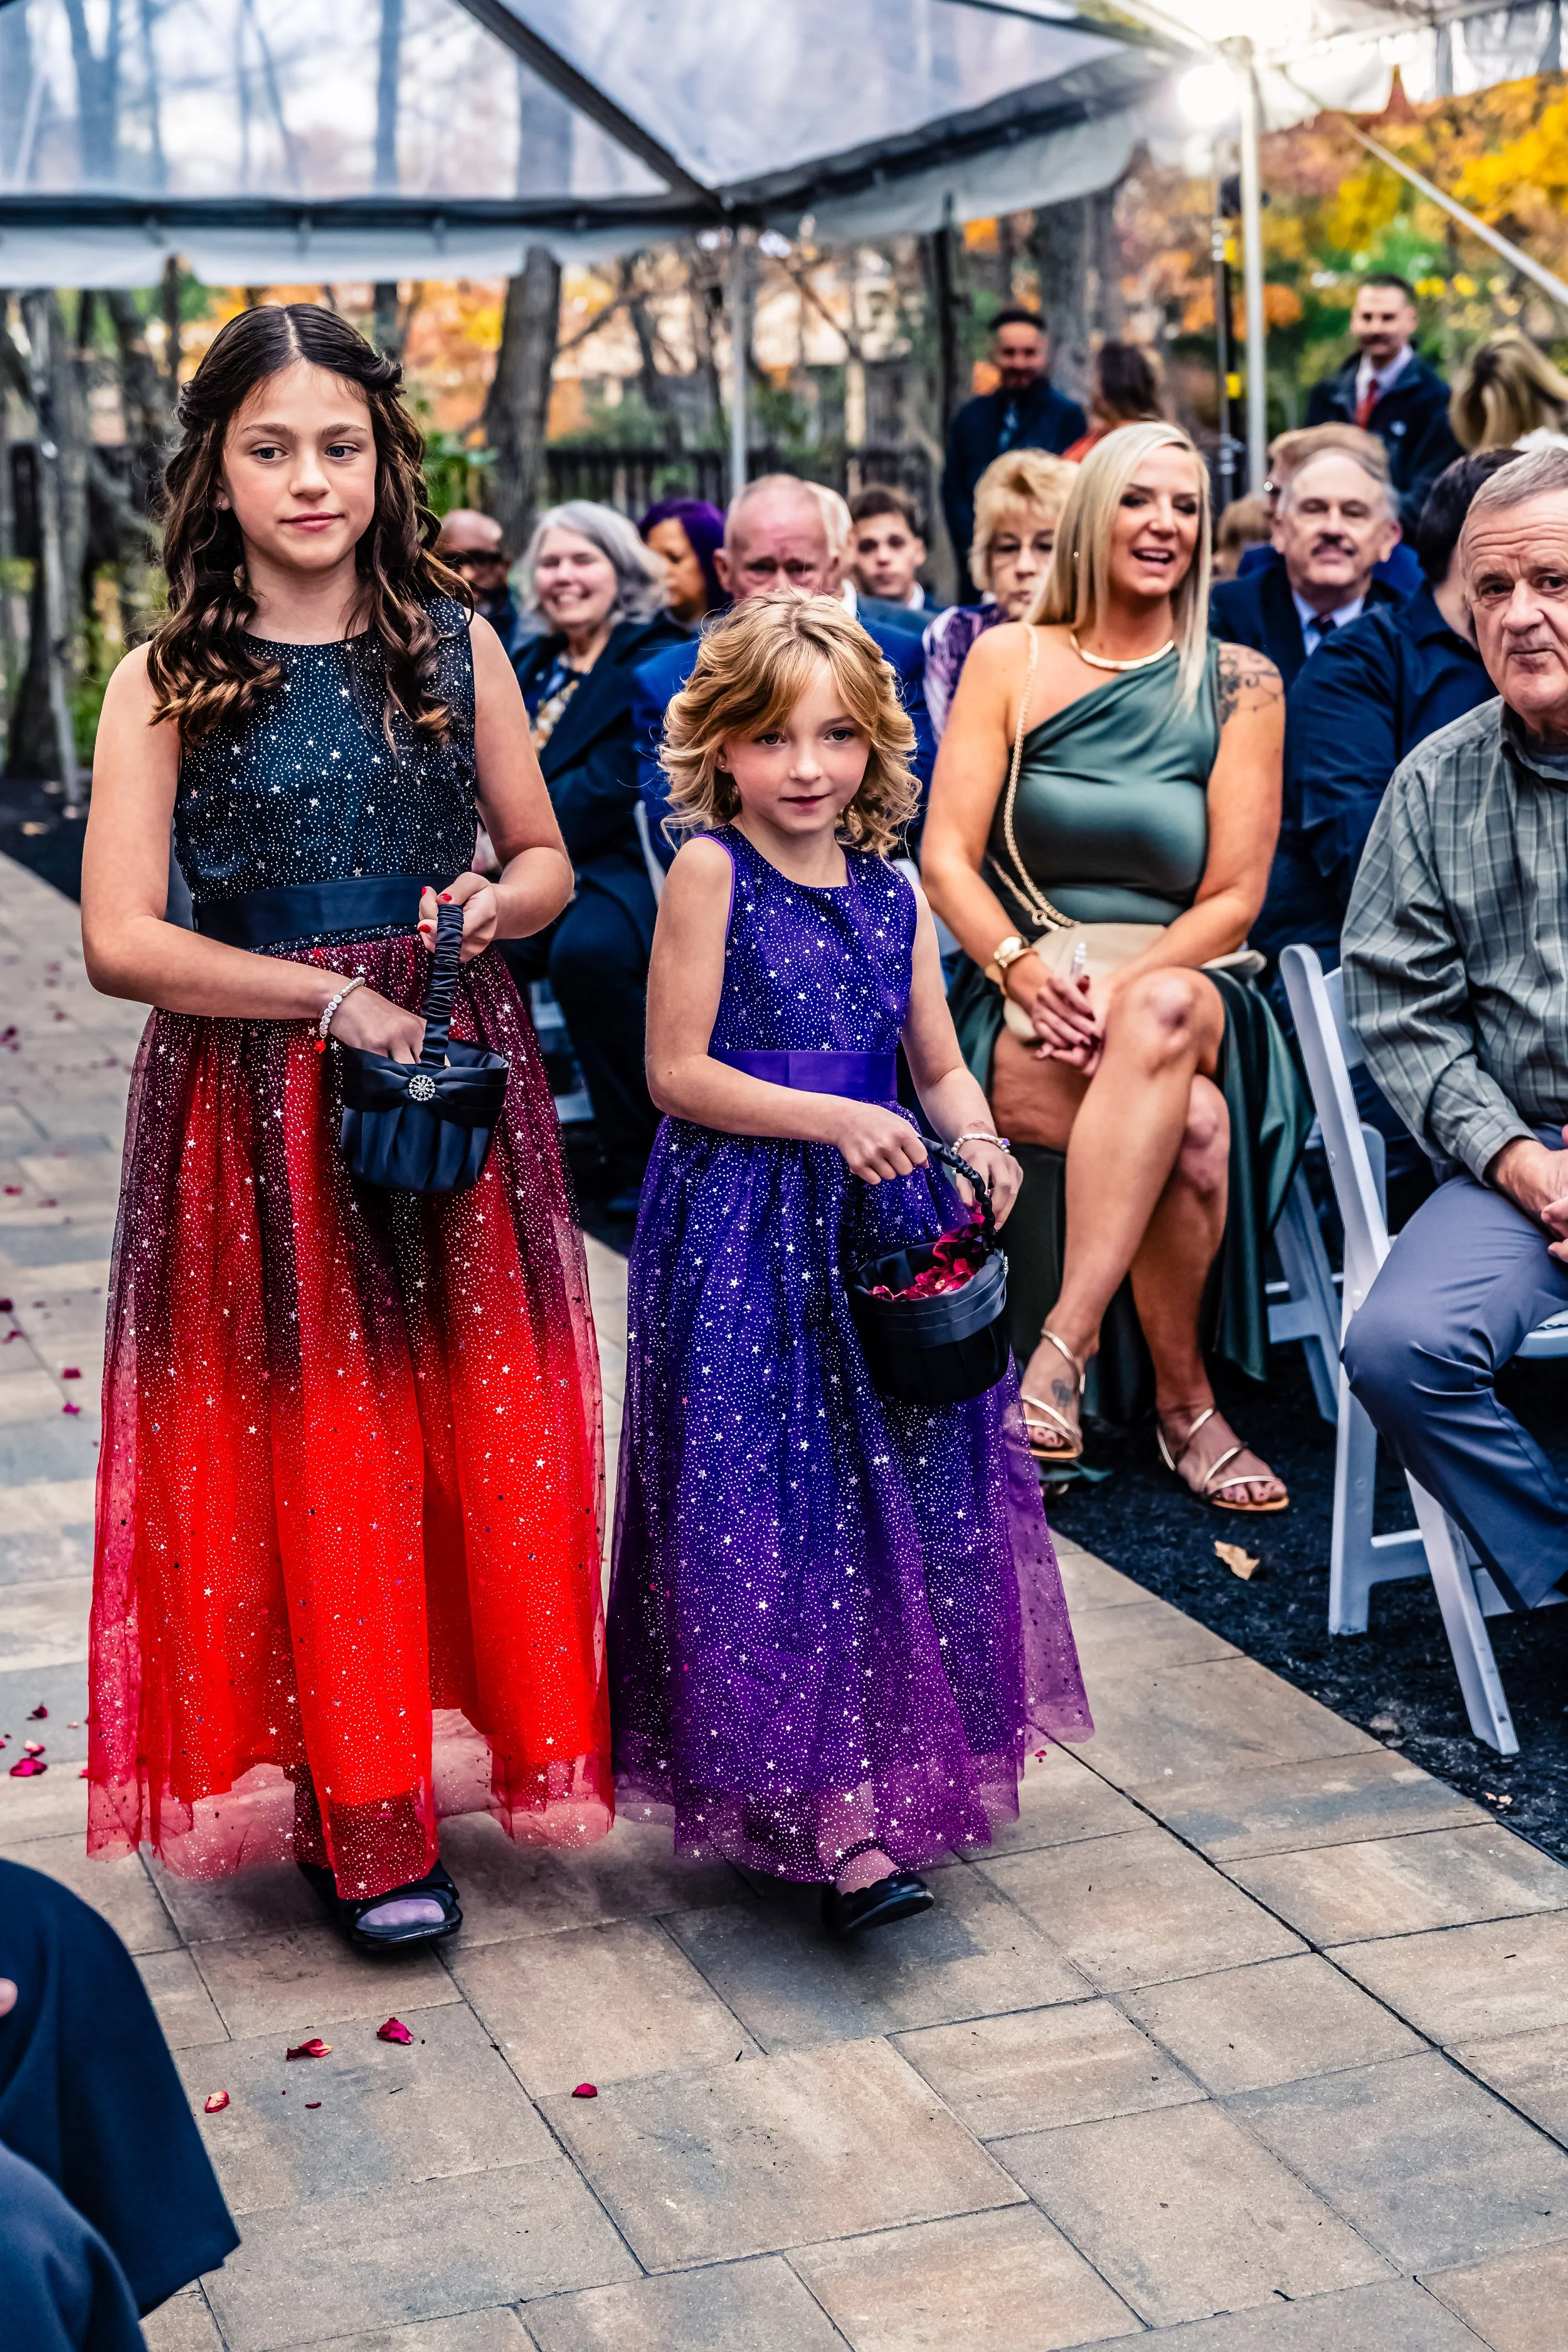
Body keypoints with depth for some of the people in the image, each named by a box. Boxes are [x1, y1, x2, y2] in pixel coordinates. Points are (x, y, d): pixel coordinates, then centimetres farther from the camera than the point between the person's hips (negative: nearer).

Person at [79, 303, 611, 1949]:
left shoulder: (455, 645, 5)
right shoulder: (168, 681, -3)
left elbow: (546, 858, 13)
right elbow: (120, 939, -10)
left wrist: (494, 907, -9)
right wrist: (333, 997, -14)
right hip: (258, 1108, -2)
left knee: (476, 1435, 5)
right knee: (306, 1451, 3)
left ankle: (459, 1740, 24)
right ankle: (349, 1808, 15)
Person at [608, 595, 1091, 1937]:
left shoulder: (891, 888, 9)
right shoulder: (712, 870, -6)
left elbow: (941, 1065, 13)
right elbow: (677, 1072, -10)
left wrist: (978, 1141, -8)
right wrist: (832, 1120, -18)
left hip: (880, 1230, 6)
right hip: (743, 1236, -5)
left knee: (900, 1498, 8)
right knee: (770, 1514, -7)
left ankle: (895, 1771, 24)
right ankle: (830, 1820, -5)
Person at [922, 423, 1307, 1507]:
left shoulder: (1239, 682, 8)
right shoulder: (1009, 660, 9)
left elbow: (1234, 897, 1)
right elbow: (946, 857, 1)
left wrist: (1123, 988, -16)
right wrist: (1025, 969, -17)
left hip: (1183, 983, 1)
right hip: (1024, 998, 0)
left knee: (1162, 1013, -39)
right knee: (1189, 1128, -34)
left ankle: (1067, 1339, -39)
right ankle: (1184, 1403, -20)